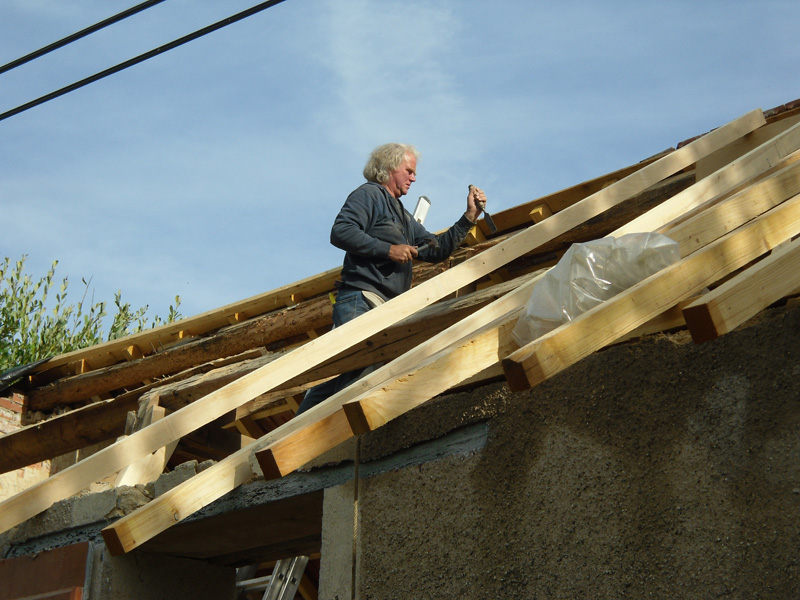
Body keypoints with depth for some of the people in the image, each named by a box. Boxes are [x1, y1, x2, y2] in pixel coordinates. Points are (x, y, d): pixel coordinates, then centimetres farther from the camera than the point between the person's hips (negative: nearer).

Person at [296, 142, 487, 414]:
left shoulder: (403, 216, 34)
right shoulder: (369, 194, 4)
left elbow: (437, 250, 30)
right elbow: (340, 232, -12)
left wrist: (470, 216, 23)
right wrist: (388, 250, -12)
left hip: (387, 309, 9)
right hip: (361, 301, -9)